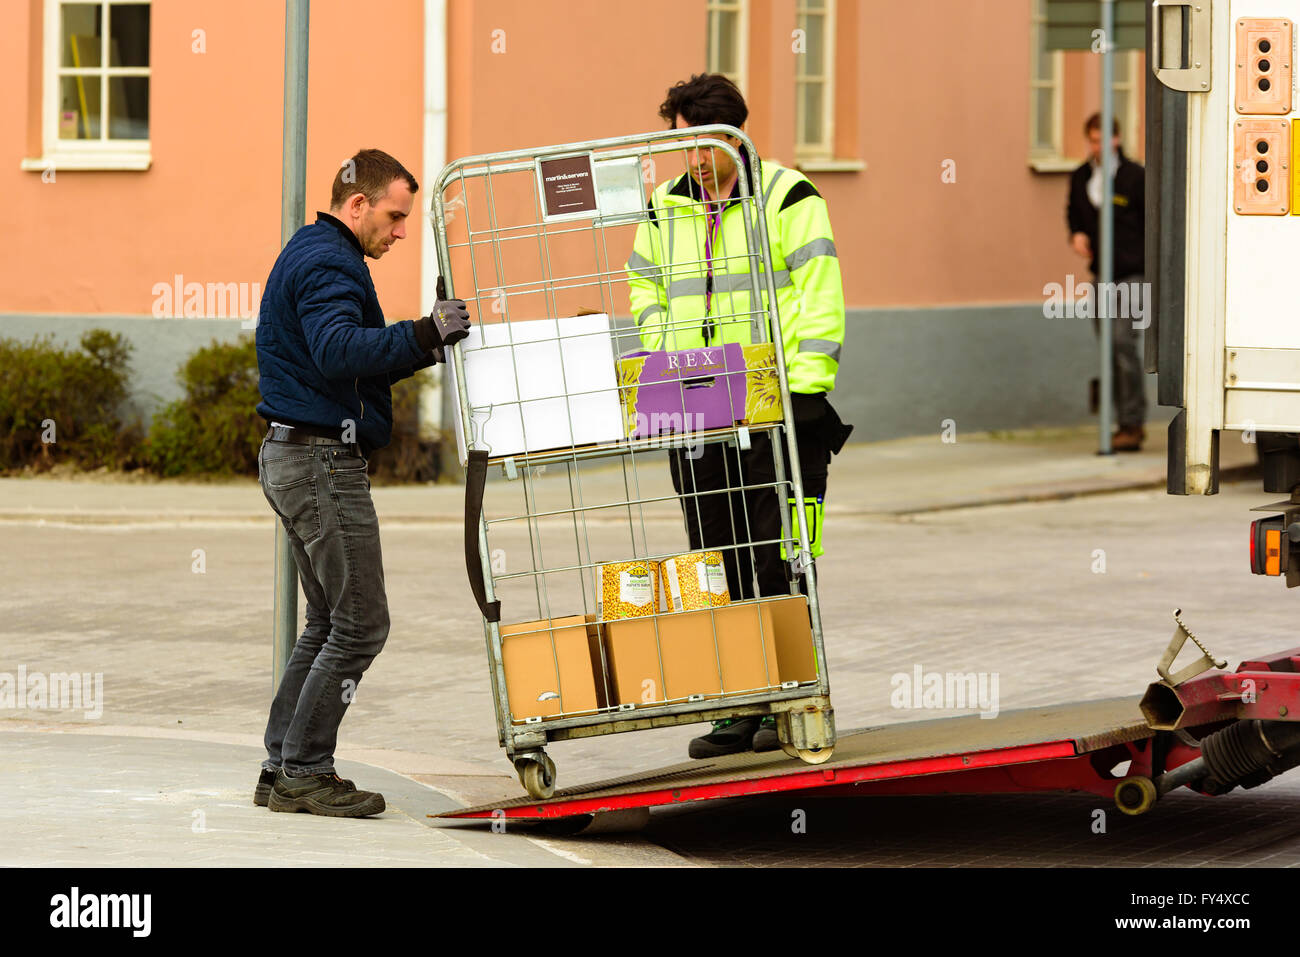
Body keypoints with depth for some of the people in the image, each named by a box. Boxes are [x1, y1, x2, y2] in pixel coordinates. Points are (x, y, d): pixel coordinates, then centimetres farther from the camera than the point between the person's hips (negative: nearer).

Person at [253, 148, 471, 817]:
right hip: (322, 460, -11)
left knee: (330, 623, 14)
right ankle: (305, 772, -6)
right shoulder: (328, 264, -14)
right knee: (360, 623, -8)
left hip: (298, 460, 11)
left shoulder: (311, 256, 20)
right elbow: (338, 352, -30)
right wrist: (421, 336, -34)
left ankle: (284, 768, 13)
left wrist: (426, 346, 12)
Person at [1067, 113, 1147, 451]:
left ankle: (1133, 423, -11)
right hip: (1102, 276, 6)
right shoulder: (1080, 178, 8)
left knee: (1124, 343, -16)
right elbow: (1074, 213, 24)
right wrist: (1077, 235, 1)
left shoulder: (1135, 176, -7)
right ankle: (1126, 423, 16)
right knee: (1110, 350, 8)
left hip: (1132, 274, -6)